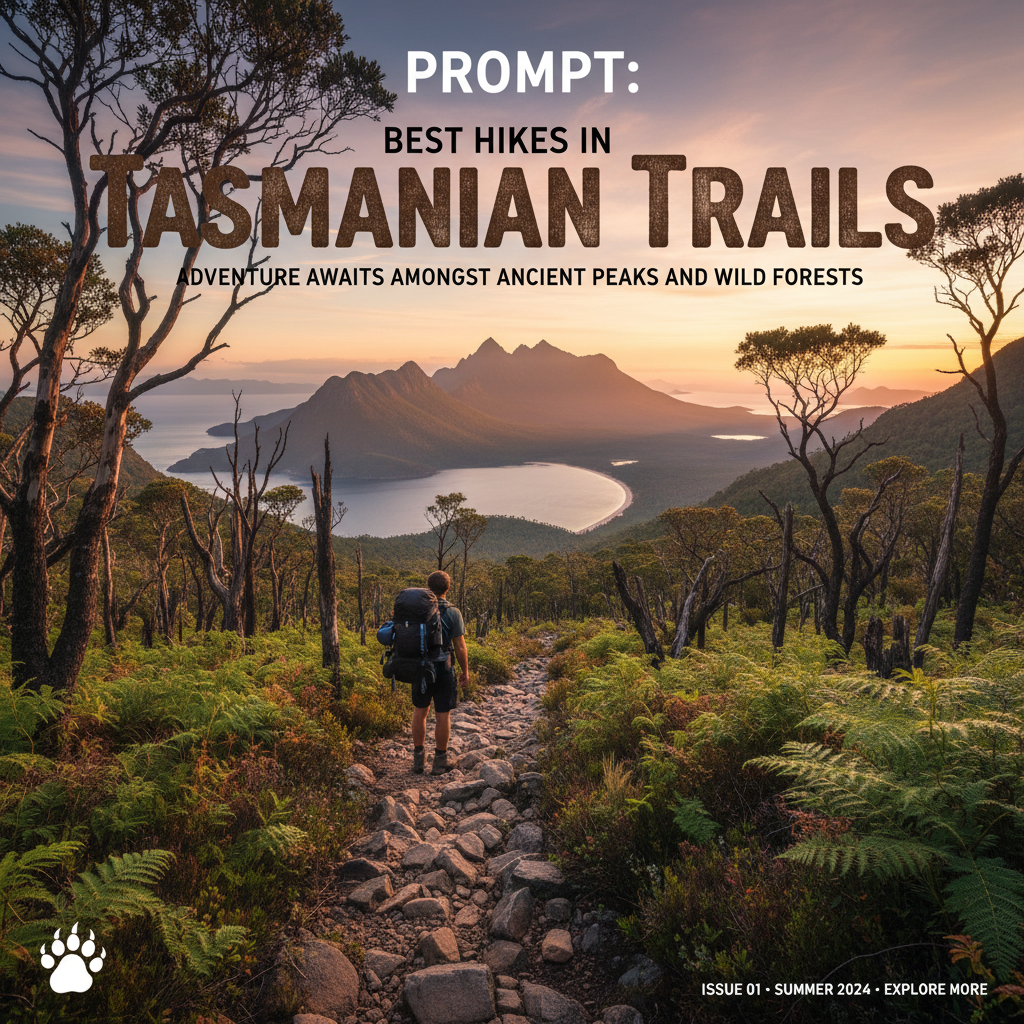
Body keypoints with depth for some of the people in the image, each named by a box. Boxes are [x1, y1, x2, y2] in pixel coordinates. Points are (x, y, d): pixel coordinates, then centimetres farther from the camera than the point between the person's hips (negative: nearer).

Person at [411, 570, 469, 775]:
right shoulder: (453, 612, -11)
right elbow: (460, 646, -9)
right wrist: (465, 671, 3)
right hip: (443, 670, -3)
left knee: (419, 711, 16)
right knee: (442, 715, 6)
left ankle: (418, 759, 21)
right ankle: (440, 761, 15)